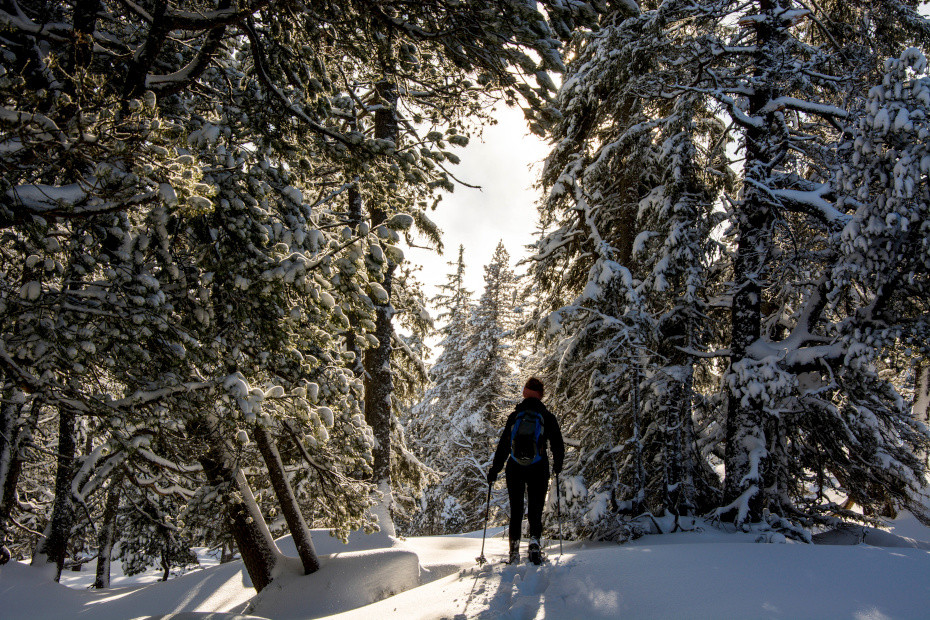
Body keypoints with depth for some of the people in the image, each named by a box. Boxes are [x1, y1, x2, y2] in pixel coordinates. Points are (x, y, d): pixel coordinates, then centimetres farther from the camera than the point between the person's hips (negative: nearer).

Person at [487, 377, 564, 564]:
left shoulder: (514, 416, 3)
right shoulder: (548, 417, 1)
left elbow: (503, 445, 3)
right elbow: (558, 445, 4)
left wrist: (494, 471, 8)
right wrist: (557, 466, 21)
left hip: (515, 469, 1)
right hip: (539, 470, -1)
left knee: (516, 509, 11)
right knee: (535, 509, 6)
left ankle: (514, 547, 2)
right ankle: (534, 539, -16)